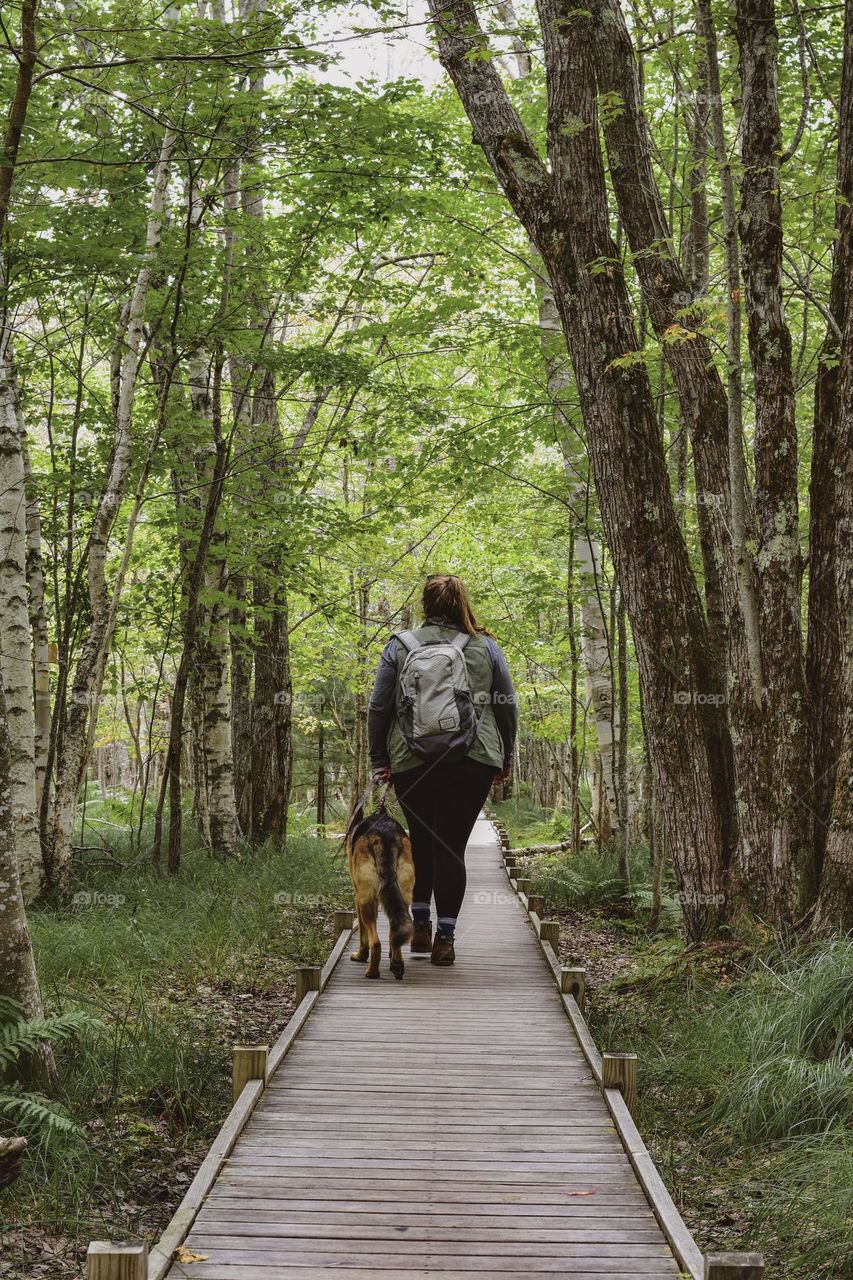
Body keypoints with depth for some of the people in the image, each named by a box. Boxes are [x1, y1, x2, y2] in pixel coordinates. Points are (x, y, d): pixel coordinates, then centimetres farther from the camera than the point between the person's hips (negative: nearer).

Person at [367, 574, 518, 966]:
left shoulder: (399, 646, 5)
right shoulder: (485, 647, 5)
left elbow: (378, 708, 4)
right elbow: (508, 707, 8)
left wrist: (378, 760, 10)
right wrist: (505, 759, 18)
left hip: (411, 765, 1)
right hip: (473, 762, -1)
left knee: (421, 839, 19)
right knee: (451, 845, 1)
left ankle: (420, 924, 16)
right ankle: (445, 937, 0)